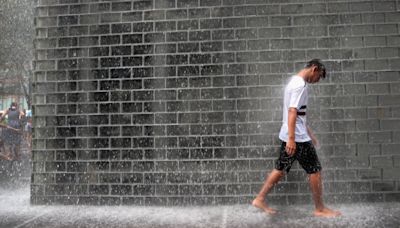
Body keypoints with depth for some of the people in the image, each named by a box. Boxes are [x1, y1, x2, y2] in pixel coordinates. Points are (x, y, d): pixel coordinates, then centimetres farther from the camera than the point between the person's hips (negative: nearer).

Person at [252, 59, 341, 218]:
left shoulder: (294, 81, 17)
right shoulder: (300, 85, -15)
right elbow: (292, 112, -24)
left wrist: (309, 133, 26)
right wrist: (292, 138, -29)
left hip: (288, 136, 9)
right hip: (298, 138, -9)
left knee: (280, 169, 13)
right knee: (315, 171, 3)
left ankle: (260, 199, 17)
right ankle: (320, 209, 15)